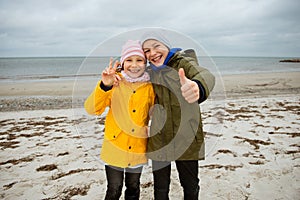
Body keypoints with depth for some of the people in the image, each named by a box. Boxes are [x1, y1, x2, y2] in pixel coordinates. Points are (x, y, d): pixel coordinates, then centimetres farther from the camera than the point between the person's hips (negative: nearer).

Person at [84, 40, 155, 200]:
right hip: (115, 147, -2)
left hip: (138, 149, 2)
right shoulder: (115, 82, -9)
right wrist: (104, 86, -33)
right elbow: (91, 109, -18)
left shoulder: (149, 87, -4)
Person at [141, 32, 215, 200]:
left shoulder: (184, 63, -10)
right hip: (159, 140, 3)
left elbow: (206, 75, -31)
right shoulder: (149, 73, 4)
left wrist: (198, 87, -57)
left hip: (186, 138, -2)